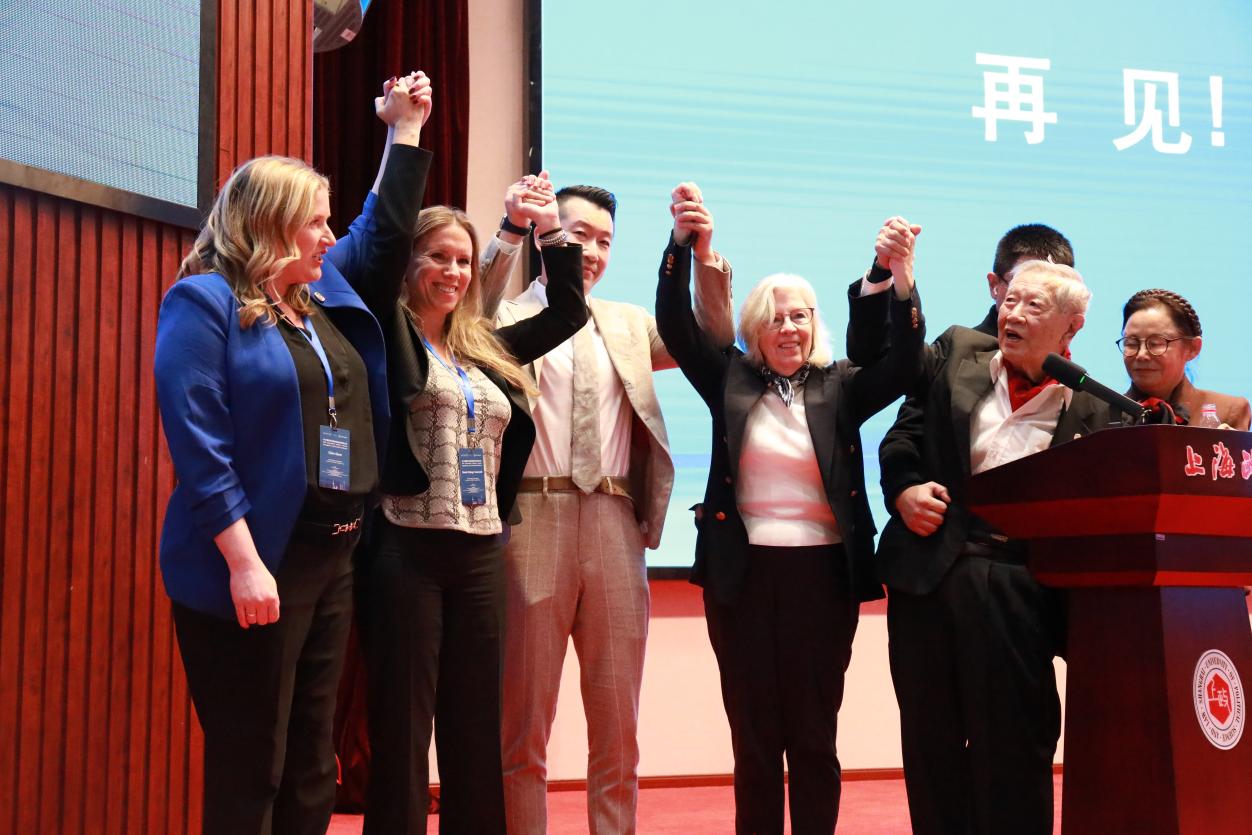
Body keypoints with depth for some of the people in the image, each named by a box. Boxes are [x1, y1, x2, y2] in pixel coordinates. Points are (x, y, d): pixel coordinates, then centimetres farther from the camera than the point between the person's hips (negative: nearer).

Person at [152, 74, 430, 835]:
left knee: (311, 768, 13)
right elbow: (197, 439, -17)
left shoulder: (325, 291, 14)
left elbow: (385, 229, 31)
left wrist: (407, 129, 27)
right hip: (256, 564, -8)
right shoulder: (204, 300, -9)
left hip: (333, 558, 8)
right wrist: (244, 561, -22)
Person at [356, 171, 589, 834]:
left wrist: (551, 231, 15)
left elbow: (569, 312, 23)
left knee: (476, 727, 11)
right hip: (405, 550, -5)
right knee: (401, 725, 2)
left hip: (480, 554, 5)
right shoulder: (390, 335, -1)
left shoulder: (486, 349, 15)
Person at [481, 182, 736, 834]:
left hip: (615, 529, 4)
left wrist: (703, 253, -3)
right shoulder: (508, 317, 3)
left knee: (619, 724, 10)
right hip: (534, 524, -4)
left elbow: (712, 338, 10)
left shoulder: (628, 324, 17)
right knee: (524, 721, 6)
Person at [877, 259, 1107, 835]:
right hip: (929, 569, 3)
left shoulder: (1091, 411, 1)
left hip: (1017, 587, -3)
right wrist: (904, 487, -7)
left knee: (1013, 743, 2)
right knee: (930, 738, 11)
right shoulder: (955, 354, 10)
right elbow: (904, 434, 10)